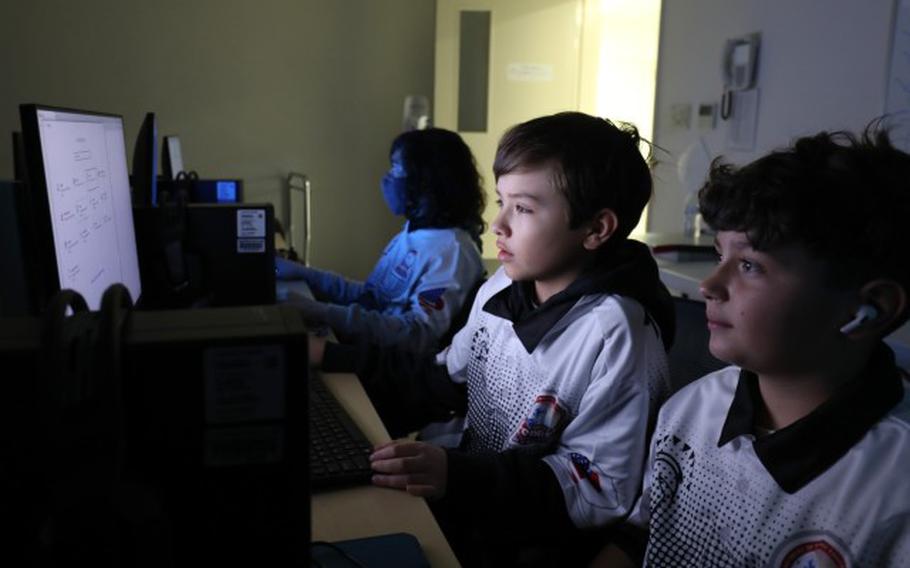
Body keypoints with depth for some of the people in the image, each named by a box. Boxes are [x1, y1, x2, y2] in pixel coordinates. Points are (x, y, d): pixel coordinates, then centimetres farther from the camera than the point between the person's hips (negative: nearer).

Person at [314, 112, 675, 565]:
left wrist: (458, 476, -31)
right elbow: (444, 382, 11)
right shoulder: (501, 289, 0)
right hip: (462, 501, 7)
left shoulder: (617, 336, -23)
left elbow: (600, 490, -22)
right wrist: (335, 359, 4)